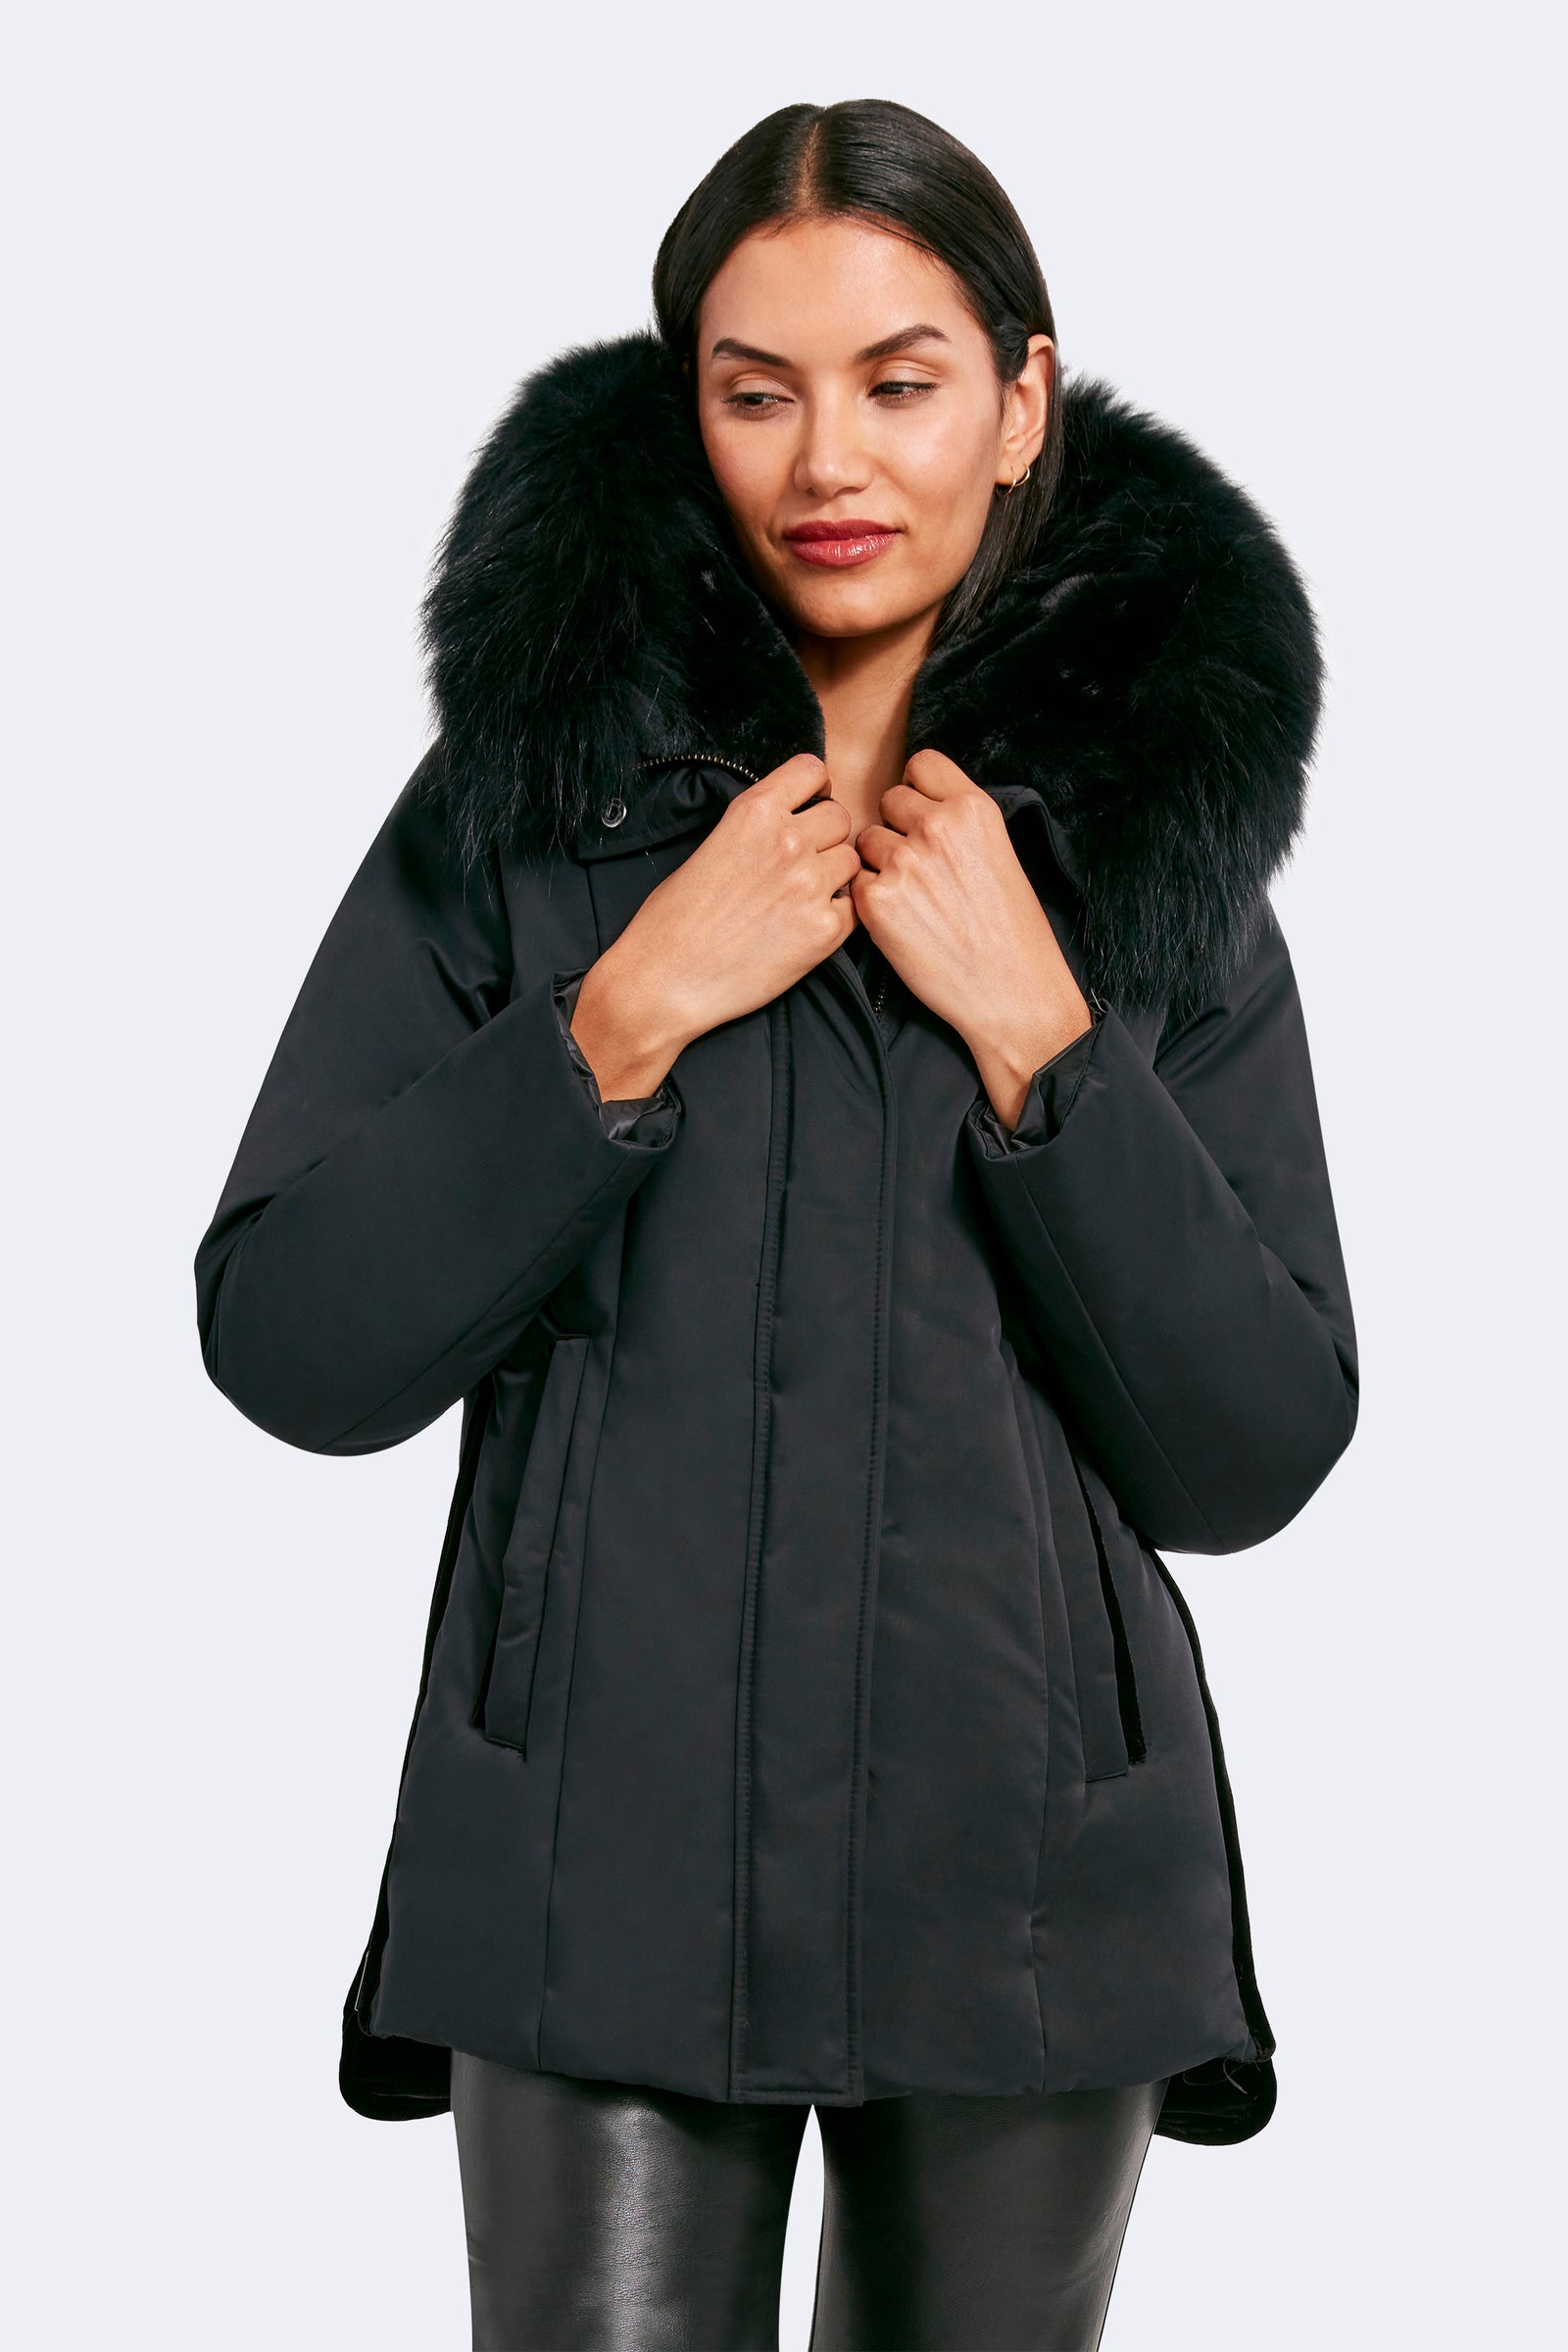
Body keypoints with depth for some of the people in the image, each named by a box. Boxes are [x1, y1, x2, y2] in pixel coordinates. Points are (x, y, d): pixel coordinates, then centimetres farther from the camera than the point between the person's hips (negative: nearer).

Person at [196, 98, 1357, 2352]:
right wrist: (629, 1008, -15)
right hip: (607, 1858, -1)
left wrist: (1030, 1027, -13)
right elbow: (287, 1346, -6)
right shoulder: (528, 787, -1)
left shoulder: (1165, 833, 2)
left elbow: (1255, 1453, -4)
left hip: (1031, 1868, 2)